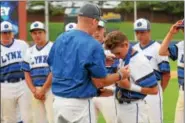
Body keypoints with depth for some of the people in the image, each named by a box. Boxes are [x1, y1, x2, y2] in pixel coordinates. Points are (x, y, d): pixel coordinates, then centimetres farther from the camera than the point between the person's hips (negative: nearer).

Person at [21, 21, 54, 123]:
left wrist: (42, 90, -10)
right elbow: (27, 74, 12)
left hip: (51, 88, -5)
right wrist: (34, 91, -2)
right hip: (36, 91, 5)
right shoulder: (29, 52, 14)